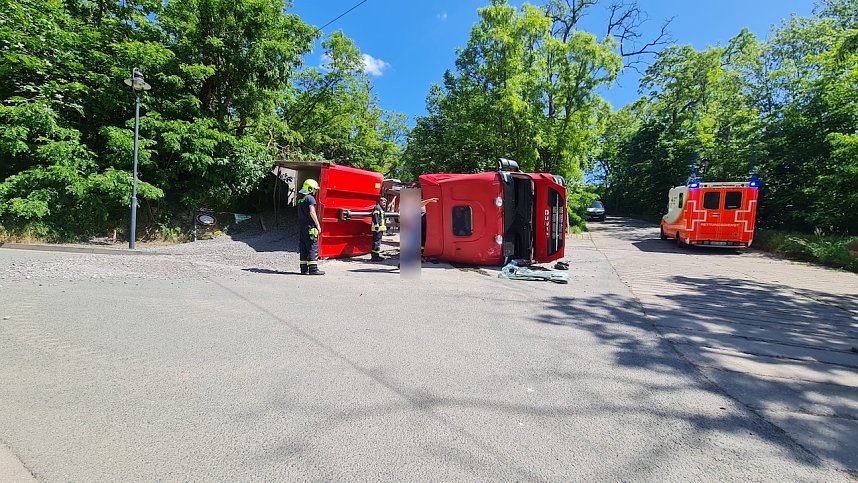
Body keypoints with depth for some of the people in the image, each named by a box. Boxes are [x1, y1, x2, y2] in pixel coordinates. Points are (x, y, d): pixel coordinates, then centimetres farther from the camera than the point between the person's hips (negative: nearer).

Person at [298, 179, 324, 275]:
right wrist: (318, 225, -14)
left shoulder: (300, 199, 18)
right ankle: (313, 268, -9)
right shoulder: (310, 198, -8)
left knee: (303, 247, 9)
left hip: (301, 227, 9)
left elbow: (301, 214, 19)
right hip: (310, 227, -9)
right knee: (313, 247, -7)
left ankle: (304, 269, 11)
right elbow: (312, 212, -16)